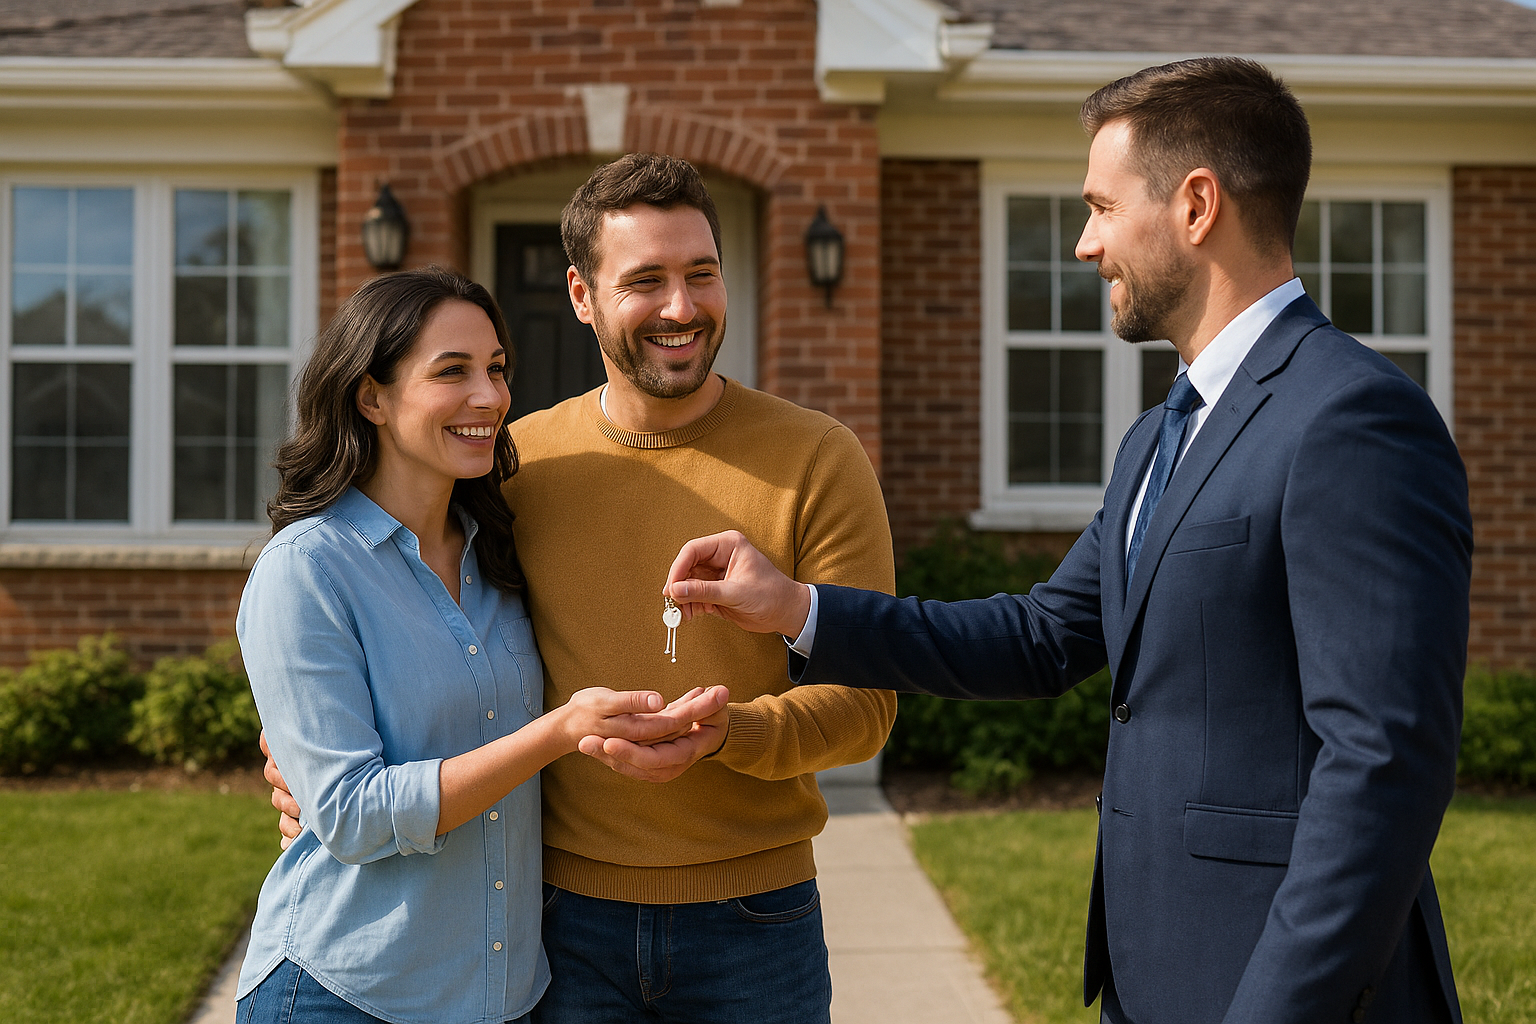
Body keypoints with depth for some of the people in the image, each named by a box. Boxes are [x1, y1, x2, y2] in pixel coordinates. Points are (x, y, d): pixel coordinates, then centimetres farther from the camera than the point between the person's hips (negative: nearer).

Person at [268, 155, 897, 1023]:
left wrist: (726, 733, -26)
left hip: (754, 920, -1)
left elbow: (863, 699, -8)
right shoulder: (515, 461, 2)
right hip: (569, 922, 2)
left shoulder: (817, 459, -5)